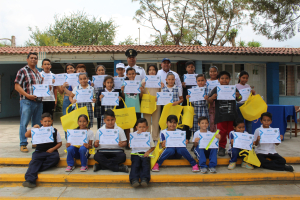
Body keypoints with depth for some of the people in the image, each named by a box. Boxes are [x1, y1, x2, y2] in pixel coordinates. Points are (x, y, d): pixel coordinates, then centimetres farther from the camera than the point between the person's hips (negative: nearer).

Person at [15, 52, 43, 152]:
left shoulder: (38, 73, 18)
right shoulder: (22, 71, -1)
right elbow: (17, 86, -7)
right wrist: (27, 95, -18)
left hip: (39, 101, 6)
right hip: (27, 101, -6)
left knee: (37, 124, 11)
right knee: (24, 123, -3)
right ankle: (23, 144, 3)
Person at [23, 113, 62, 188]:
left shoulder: (55, 131, 7)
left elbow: (59, 143, 9)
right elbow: (26, 135, 0)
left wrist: (53, 148, -8)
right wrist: (33, 128, -14)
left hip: (51, 151, 0)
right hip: (39, 152, 1)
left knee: (55, 157, -32)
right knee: (34, 161, -27)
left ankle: (37, 168, -28)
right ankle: (30, 180, -38)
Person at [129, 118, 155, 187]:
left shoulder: (148, 135, 17)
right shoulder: (133, 134, 14)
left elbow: (152, 147, 17)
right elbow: (130, 145, 0)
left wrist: (148, 152, -5)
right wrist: (137, 136, -6)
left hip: (145, 154, 0)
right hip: (135, 153, 0)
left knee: (146, 164, -28)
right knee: (135, 164, -27)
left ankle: (144, 179, -45)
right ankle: (134, 180, -43)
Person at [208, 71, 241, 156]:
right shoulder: (216, 90, 0)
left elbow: (239, 99, 13)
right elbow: (210, 101, 2)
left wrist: (238, 96, -10)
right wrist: (212, 98, -20)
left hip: (232, 115, 1)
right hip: (220, 116, -1)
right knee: (222, 132, 5)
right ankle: (221, 148, 19)